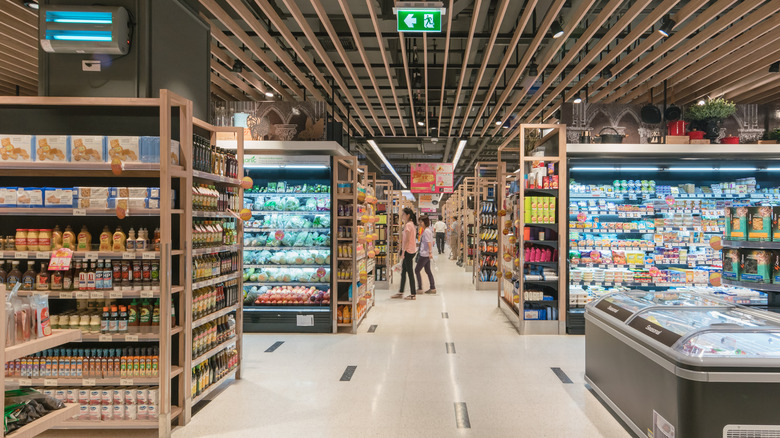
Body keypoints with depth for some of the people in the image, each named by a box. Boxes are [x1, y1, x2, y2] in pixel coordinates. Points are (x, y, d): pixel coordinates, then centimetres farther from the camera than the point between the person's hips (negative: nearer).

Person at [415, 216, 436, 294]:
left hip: (424, 254, -10)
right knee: (428, 271, 12)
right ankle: (433, 288, 12)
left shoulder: (426, 231, -14)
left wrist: (430, 252, -24)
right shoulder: (429, 230, 14)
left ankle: (420, 289, -3)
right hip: (426, 254, 10)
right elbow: (432, 242, 19)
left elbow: (429, 242, -20)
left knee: (417, 270, -4)